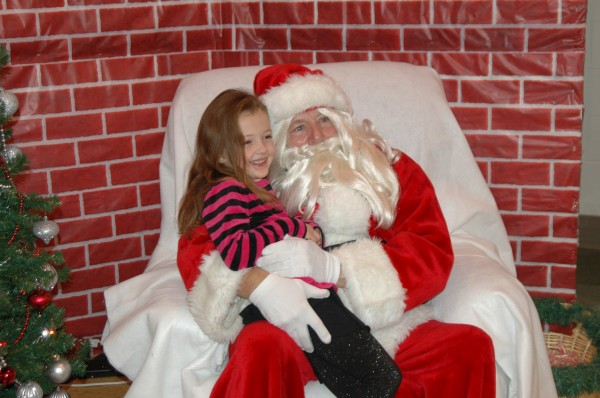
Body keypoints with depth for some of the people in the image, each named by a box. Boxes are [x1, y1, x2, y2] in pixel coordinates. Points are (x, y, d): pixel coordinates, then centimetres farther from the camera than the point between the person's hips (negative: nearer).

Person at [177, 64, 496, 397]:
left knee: (472, 346, -23)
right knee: (260, 347, -36)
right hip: (293, 329, -2)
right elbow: (193, 250, -2)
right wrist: (255, 282, -25)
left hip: (384, 323, 3)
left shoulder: (393, 170, 12)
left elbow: (434, 254, -2)